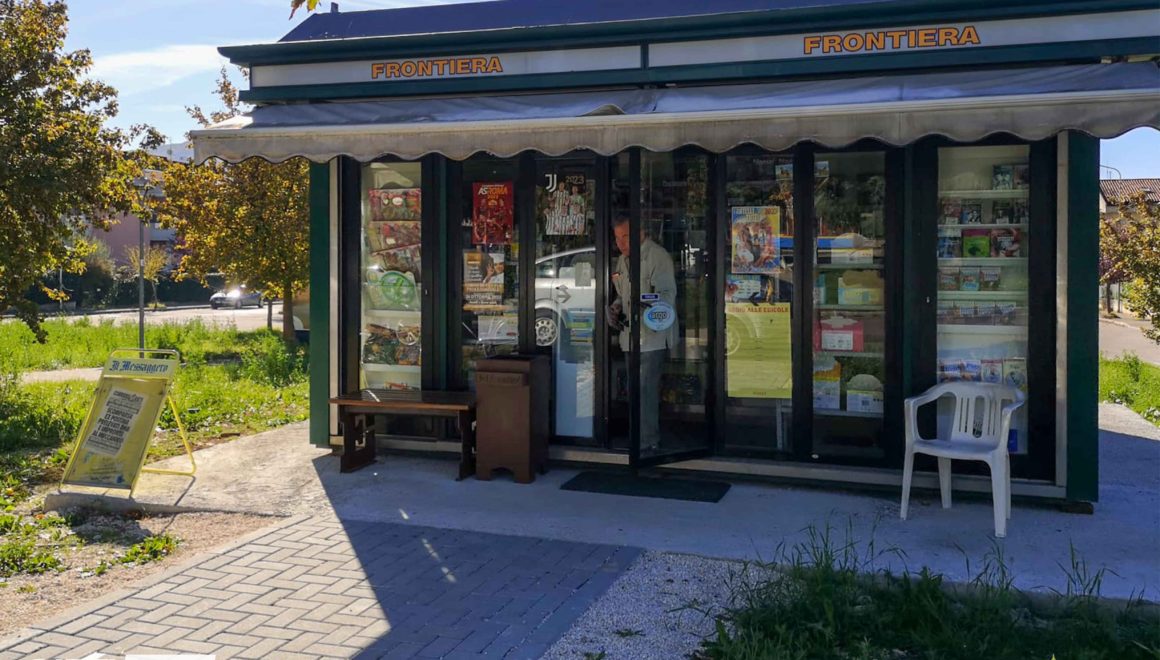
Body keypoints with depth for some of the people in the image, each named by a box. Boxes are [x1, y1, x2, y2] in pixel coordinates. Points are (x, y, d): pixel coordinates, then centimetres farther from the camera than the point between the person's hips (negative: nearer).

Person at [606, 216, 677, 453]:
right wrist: (615, 308, 8)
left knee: (645, 390, -11)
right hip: (630, 336, 9)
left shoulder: (658, 256, -10)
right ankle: (650, 439, 24)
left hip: (652, 335, -9)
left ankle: (647, 442, -5)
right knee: (637, 390, 13)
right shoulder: (622, 260, 17)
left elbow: (667, 294, -18)